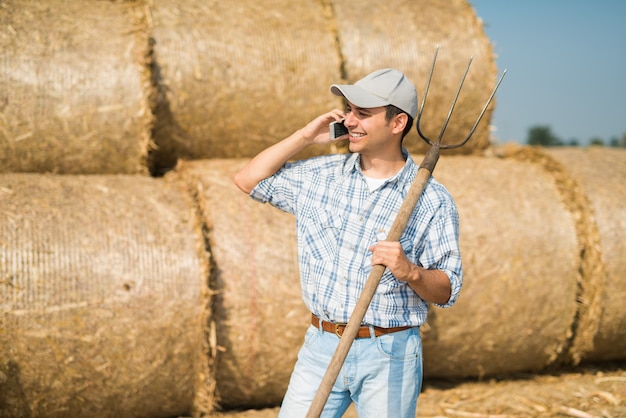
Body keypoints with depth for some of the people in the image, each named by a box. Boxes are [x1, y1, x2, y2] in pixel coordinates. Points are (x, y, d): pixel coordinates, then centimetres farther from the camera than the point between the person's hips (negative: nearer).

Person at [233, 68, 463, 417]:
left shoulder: (432, 200, -6)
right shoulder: (321, 176, 6)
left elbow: (447, 291, -5)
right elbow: (249, 179, 10)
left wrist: (410, 271, -26)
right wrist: (306, 136, 3)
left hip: (388, 354, -3)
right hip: (321, 347, 3)